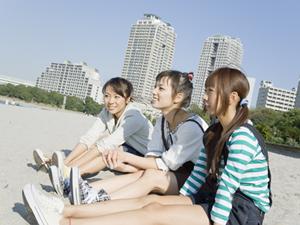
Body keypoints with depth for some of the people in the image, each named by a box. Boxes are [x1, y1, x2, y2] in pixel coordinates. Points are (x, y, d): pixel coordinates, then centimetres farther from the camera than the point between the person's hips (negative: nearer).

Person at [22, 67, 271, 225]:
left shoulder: (242, 136, -18)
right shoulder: (214, 132, 11)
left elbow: (228, 185, -22)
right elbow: (199, 174, 11)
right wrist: (176, 204, 8)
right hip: (218, 200, 8)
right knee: (150, 200, -9)